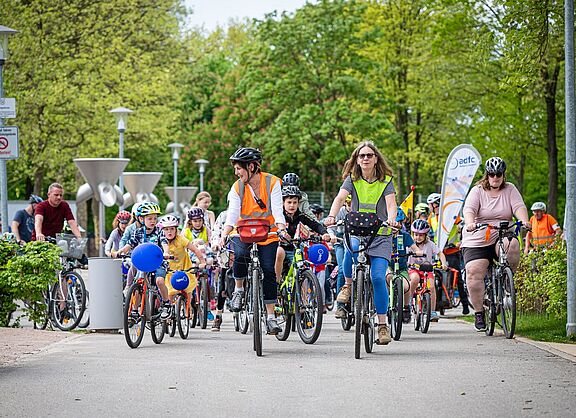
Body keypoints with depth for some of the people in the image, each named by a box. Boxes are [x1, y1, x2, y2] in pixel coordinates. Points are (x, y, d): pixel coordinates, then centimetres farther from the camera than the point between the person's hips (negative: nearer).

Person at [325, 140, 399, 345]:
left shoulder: (386, 181, 3)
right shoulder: (352, 180, 5)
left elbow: (391, 203, -12)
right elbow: (340, 198, -11)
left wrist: (391, 219, -35)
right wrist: (331, 216, -31)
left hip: (381, 235, 0)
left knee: (378, 277, -14)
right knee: (351, 249, -36)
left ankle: (383, 324, -2)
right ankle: (348, 285, -6)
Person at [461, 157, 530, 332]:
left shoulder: (510, 189, 9)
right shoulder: (478, 191, 2)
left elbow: (519, 206, -5)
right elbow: (469, 209, -12)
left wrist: (524, 220, -27)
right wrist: (470, 223, -34)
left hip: (501, 237, 1)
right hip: (477, 240, -1)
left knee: (512, 245, -34)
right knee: (474, 272, -18)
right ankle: (478, 313, -6)